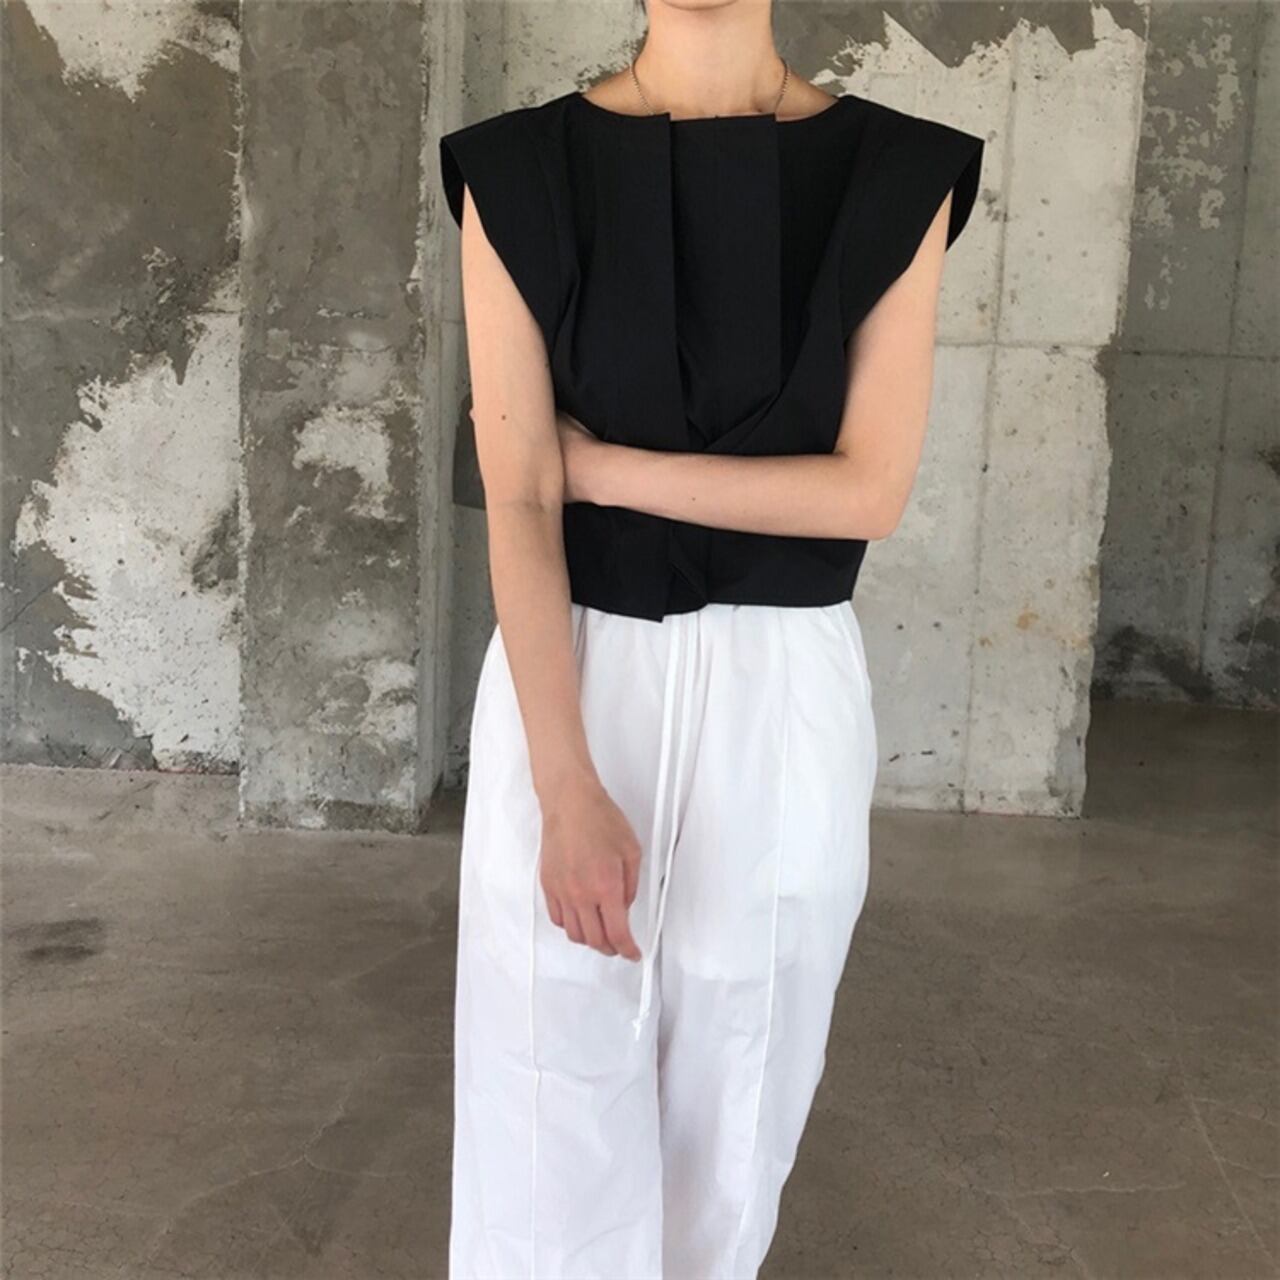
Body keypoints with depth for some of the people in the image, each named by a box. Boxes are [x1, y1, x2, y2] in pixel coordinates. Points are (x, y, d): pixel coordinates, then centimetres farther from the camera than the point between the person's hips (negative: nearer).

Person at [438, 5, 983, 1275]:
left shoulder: (898, 177, -3)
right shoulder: (518, 174, -4)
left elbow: (869, 488, -9)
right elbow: (516, 503, -10)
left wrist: (595, 462, -11)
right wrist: (567, 790, -17)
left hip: (782, 699, 1)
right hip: (572, 684, -1)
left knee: (733, 1090, 15)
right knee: (552, 1102, 5)